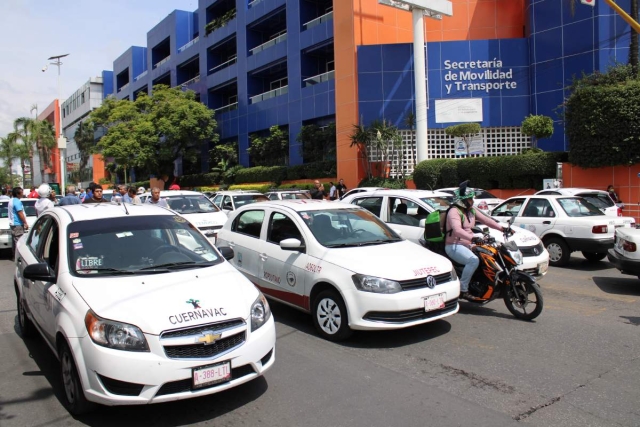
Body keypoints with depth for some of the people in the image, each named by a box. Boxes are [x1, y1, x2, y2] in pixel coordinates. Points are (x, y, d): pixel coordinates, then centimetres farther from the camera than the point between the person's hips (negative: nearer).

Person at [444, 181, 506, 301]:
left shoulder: (471, 211, 15)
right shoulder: (454, 212, -15)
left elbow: (485, 220, 12)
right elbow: (457, 230, -32)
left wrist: (501, 228, 0)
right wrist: (472, 238, -46)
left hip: (467, 245, 9)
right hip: (454, 246, -9)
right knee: (474, 260, -32)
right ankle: (463, 290, -24)